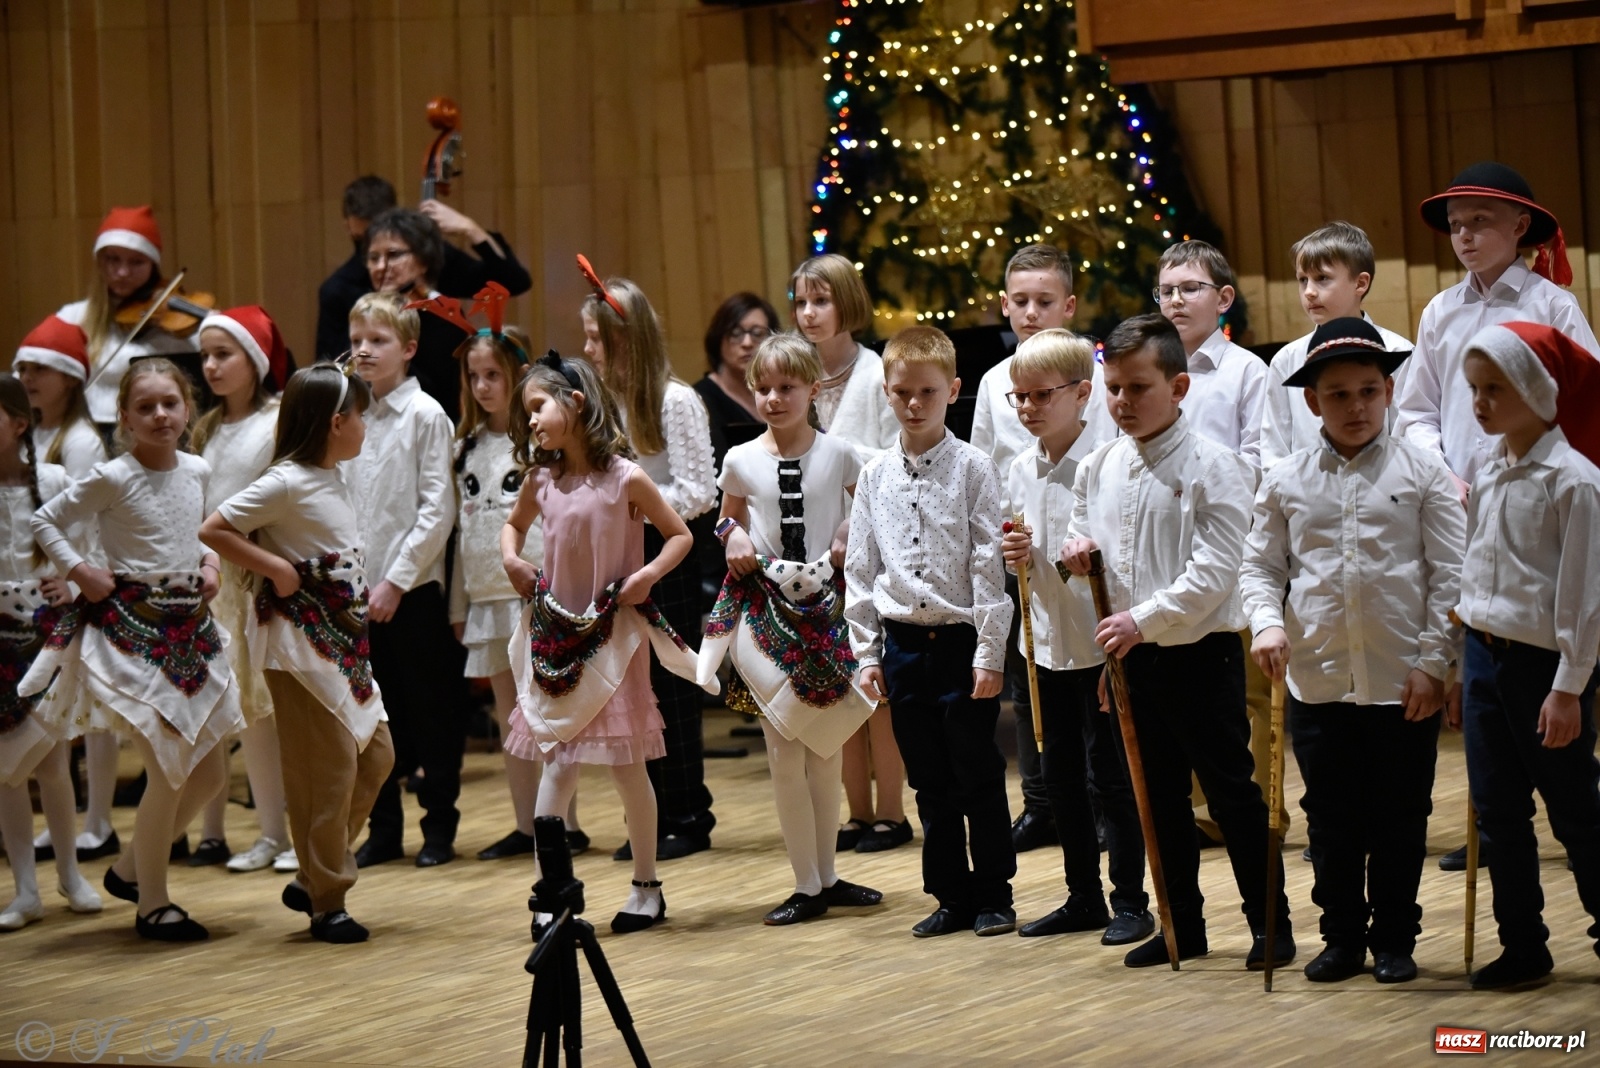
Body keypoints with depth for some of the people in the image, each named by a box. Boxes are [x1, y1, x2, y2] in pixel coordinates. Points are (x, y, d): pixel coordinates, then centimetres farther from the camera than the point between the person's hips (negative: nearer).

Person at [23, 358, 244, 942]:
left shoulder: (198, 471, 5)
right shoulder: (112, 478, -11)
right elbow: (45, 522, -5)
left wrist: (209, 561, 4)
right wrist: (79, 571, -14)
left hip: (189, 629, 7)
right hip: (131, 628, -7)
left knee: (208, 773, 9)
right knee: (170, 773, -8)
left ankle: (129, 868, 29)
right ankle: (152, 904, 7)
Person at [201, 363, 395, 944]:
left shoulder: (333, 479, 12)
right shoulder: (286, 482, -15)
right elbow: (213, 530, -18)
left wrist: (361, 602, 7)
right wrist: (277, 569, -19)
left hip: (343, 636, 9)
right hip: (300, 640, -9)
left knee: (376, 754, 10)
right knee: (328, 766, -6)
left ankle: (310, 879, 19)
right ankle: (326, 903, 3)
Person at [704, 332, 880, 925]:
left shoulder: (838, 454, -3)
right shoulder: (742, 461, 0)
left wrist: (852, 537, -9)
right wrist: (734, 537, -6)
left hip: (827, 608, 0)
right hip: (767, 609, 0)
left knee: (827, 750, 10)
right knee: (785, 754, 0)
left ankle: (827, 876, 21)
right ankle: (807, 886, 7)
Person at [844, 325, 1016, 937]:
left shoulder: (972, 469, -4)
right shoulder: (875, 477, 6)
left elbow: (989, 565, -7)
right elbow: (860, 568, 10)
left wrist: (990, 651, -11)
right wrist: (866, 652, 6)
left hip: (962, 640, -4)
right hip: (904, 644, 4)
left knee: (978, 777, 2)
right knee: (929, 783, 10)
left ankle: (993, 895, 14)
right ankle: (951, 896, 20)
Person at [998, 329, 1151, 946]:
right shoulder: (1019, 472, 7)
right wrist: (1015, 556, -3)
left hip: (1101, 642, -7)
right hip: (1046, 641, 7)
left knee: (1109, 777, 0)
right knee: (1060, 779, 13)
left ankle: (1130, 901, 11)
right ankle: (1083, 899, 24)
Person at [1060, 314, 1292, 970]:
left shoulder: (1213, 467, -13)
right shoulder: (1098, 469, 7)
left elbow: (1213, 571, -18)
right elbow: (1084, 533, 20)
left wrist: (1145, 619, -22)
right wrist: (1077, 553, -4)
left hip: (1201, 651, -7)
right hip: (1134, 655, 7)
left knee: (1230, 789, -1)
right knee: (1159, 794, 13)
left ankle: (1270, 923, 8)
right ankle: (1182, 925, 24)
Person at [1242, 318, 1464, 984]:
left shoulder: (1423, 474, 0)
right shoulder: (1285, 481, 5)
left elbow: (1449, 576, -1)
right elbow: (1260, 566, 9)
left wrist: (1434, 661, -7)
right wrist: (1267, 623, -10)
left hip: (1404, 680, -2)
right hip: (1318, 679, 2)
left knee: (1400, 817, 6)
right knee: (1331, 819, 9)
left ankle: (1395, 938, 19)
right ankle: (1343, 936, 22)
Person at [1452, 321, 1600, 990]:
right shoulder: (1487, 478, 10)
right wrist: (1464, 664, 14)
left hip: (1544, 659, -7)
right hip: (1485, 653, 7)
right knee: (1498, 810, 9)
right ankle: (1523, 945, 17)